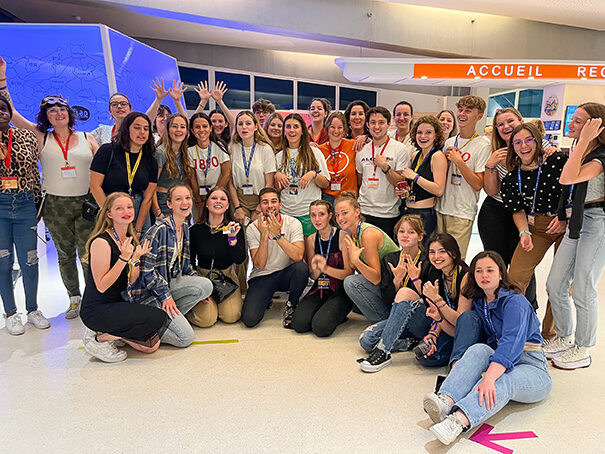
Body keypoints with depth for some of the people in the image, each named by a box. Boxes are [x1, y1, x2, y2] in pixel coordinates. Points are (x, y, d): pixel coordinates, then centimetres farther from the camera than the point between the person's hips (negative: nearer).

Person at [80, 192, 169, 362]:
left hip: (119, 304, 8)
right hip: (97, 311, -8)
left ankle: (111, 333, 14)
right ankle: (101, 339, -7)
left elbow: (131, 282, 5)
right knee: (158, 318, -20)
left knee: (152, 345, 0)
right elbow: (101, 286, -21)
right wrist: (124, 258, -26)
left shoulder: (131, 240, 6)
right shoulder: (101, 242, -18)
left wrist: (136, 259, -13)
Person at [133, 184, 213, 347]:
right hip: (150, 291, -8)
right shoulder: (159, 230, -20)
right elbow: (146, 269, -19)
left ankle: (170, 317, -3)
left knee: (207, 285, -18)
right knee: (186, 337, -14)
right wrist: (165, 295, -18)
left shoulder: (185, 228, 6)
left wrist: (198, 287, 9)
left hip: (171, 283, 8)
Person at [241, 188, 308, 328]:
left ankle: (291, 306, -5)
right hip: (262, 277, 0)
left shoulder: (293, 223, -10)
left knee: (302, 268, -33)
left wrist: (277, 234, -32)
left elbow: (298, 257, -25)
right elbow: (260, 264, -18)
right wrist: (264, 235, -28)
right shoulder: (252, 228, -9)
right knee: (249, 319, -20)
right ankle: (265, 300, 16)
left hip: (286, 274, 1)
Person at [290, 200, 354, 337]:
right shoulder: (311, 240, 4)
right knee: (299, 324, -16)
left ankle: (337, 315, 8)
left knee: (321, 327, -24)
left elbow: (349, 273, -12)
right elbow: (313, 276, 8)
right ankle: (321, 312, 12)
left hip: (340, 290, -4)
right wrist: (316, 270, -18)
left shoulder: (343, 236, -11)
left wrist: (326, 268, -29)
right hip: (320, 288, 5)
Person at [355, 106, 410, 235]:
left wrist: (385, 167, -18)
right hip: (364, 212, 3)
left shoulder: (400, 149, -5)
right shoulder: (362, 150, 8)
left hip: (388, 214, -3)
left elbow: (402, 184, -9)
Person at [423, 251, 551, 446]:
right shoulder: (478, 304, 10)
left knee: (502, 380, -38)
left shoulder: (515, 302, -13)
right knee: (478, 349, -27)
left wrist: (489, 378, -43)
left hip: (531, 368, -5)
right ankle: (446, 402, -49)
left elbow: (511, 344, -29)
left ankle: (459, 420, -62)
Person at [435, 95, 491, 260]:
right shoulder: (449, 142, 11)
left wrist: (459, 161, -17)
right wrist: (445, 158, -1)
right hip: (441, 209, 5)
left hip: (462, 213, -5)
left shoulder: (482, 146, -6)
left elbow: (478, 185, -13)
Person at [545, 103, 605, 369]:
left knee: (582, 290, -1)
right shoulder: (578, 149, 11)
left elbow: (567, 179, -32)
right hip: (576, 221, 9)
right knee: (554, 285, 10)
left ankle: (582, 350, 16)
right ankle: (564, 338, 28)